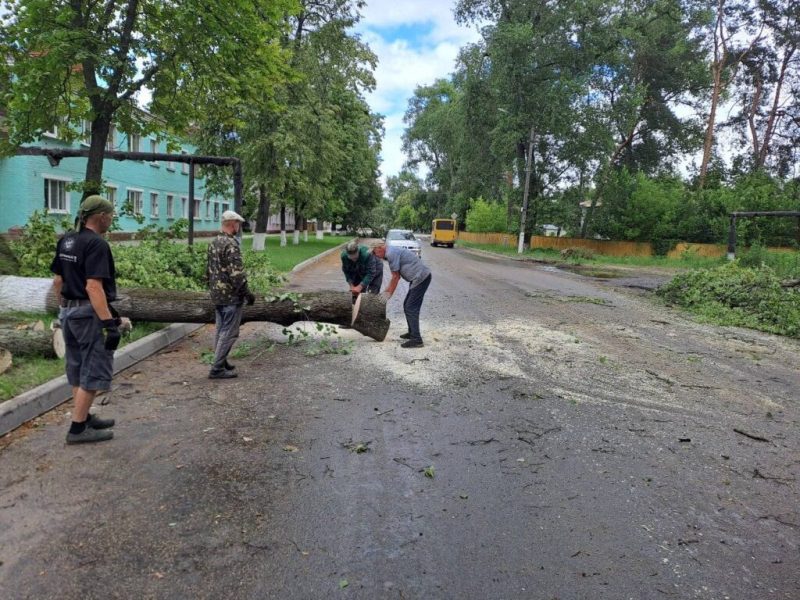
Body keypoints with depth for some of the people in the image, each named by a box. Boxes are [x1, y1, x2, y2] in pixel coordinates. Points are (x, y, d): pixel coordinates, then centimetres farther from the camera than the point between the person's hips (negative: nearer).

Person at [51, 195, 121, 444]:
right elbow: (93, 287, -26)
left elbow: (57, 281, 14)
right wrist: (110, 324, -26)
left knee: (78, 369, 17)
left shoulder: (66, 241, 9)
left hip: (69, 312, 10)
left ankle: (84, 417, 29)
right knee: (94, 371, -1)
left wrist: (65, 307, 23)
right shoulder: (97, 244, -18)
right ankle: (78, 428, 4)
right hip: (89, 314, -9)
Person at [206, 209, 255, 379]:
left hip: (217, 294, 10)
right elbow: (236, 273, -22)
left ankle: (220, 362, 26)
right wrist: (247, 293, -16)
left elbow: (209, 269, 17)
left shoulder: (214, 242, 11)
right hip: (231, 296, -9)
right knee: (229, 332, -4)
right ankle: (217, 368, -2)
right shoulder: (230, 244, -19)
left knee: (221, 330, 17)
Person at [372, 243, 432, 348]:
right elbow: (396, 276, 23)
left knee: (411, 308, -10)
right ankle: (412, 333, 26)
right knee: (407, 306, 17)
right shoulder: (391, 252, 17)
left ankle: (416, 340, -12)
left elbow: (396, 277, -11)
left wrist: (389, 294, -1)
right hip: (419, 278, 10)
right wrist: (386, 291, 23)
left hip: (421, 277, -10)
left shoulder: (391, 253, -14)